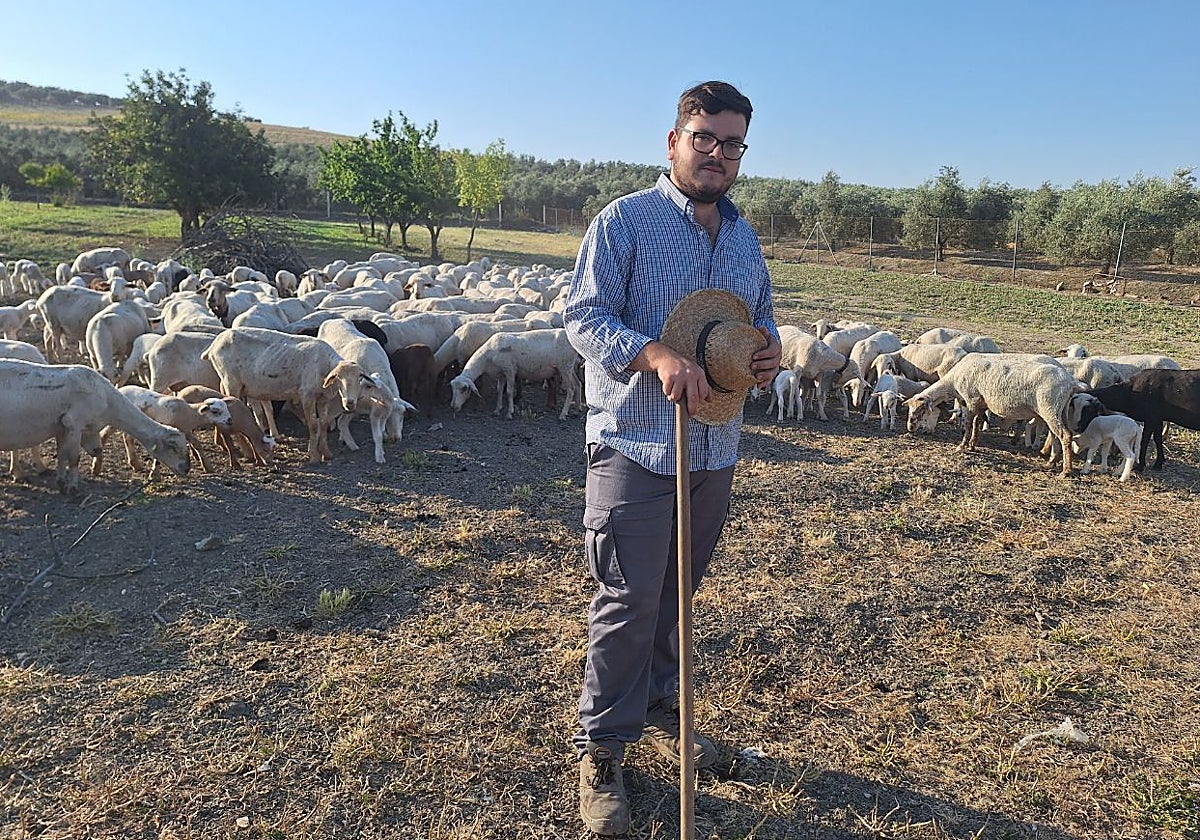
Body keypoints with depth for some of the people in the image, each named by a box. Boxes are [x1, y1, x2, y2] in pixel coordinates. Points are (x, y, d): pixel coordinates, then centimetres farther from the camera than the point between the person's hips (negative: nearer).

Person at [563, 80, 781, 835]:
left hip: (715, 448, 6)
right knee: (629, 602, -1)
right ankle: (601, 750, 16)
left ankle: (660, 708, 39)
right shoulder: (625, 221, -6)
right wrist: (655, 354, -30)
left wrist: (770, 352, -4)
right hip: (636, 445, -6)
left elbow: (763, 318, 20)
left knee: (678, 594, 18)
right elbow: (584, 316, -12)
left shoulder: (745, 236, 14)